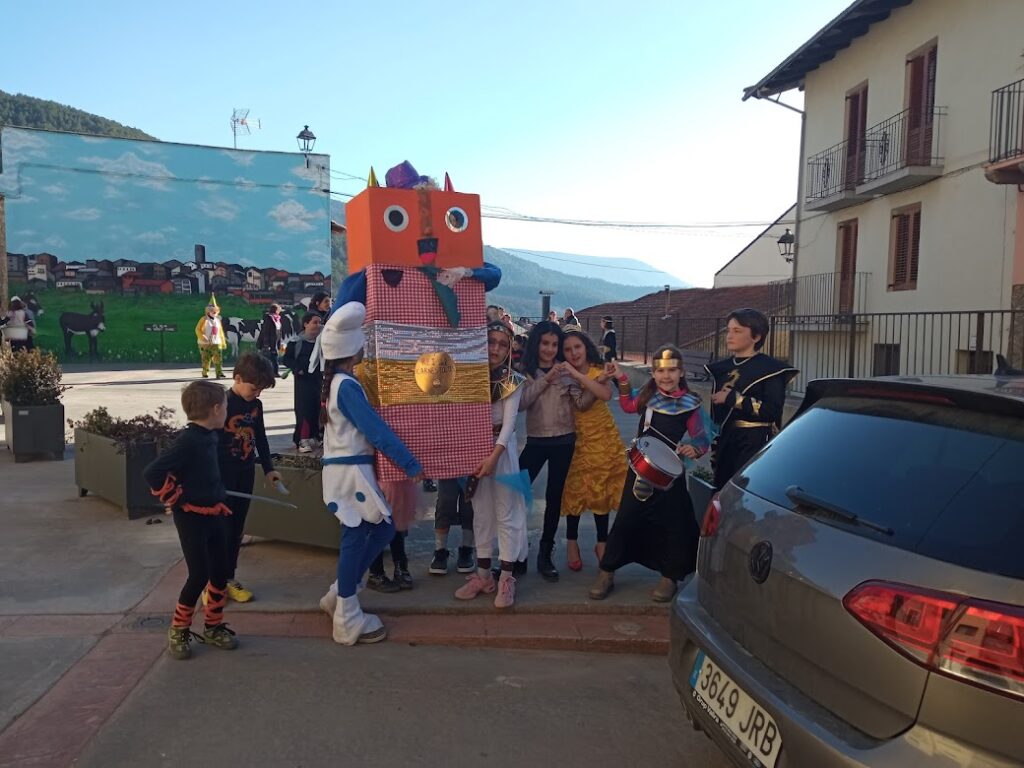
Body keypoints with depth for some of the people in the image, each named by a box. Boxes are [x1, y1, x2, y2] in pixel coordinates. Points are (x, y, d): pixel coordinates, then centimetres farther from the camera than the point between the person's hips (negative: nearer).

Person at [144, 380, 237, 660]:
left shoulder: (209, 437, 5)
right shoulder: (187, 440, -22)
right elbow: (153, 473, -27)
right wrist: (176, 500, -16)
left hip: (213, 515, 8)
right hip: (191, 517, -8)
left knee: (220, 572, 11)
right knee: (199, 575, -2)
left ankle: (212, 627, 26)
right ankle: (178, 631, 17)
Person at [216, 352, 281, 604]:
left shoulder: (256, 405, 4)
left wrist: (268, 468, 14)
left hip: (246, 474, 6)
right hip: (223, 475, -6)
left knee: (237, 528, 12)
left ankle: (228, 578, 22)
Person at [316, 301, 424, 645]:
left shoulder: (335, 380, 12)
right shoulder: (347, 386, -17)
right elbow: (377, 431, -19)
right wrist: (411, 464, -14)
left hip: (348, 468, 10)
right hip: (350, 470, -10)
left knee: (383, 529, 13)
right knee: (356, 538, -1)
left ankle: (338, 595, 21)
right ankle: (347, 620, 10)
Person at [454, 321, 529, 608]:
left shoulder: (513, 381, -5)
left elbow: (509, 422, -13)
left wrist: (493, 457, -22)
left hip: (502, 449, -3)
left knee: (506, 513, -1)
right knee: (481, 512, 10)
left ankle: (506, 578, 5)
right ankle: (483, 574, 20)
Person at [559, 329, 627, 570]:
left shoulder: (598, 370, -7)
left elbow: (606, 395, -28)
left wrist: (577, 374, -31)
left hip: (603, 438, 1)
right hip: (577, 439, 0)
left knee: (601, 491, 8)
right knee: (576, 490, 0)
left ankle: (602, 543, 22)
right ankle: (572, 542, 17)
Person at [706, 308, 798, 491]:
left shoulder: (770, 369, -5)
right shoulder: (722, 368, 14)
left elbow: (773, 410, -18)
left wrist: (733, 399, -16)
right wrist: (714, 455, 16)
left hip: (756, 445, -6)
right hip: (725, 444, 7)